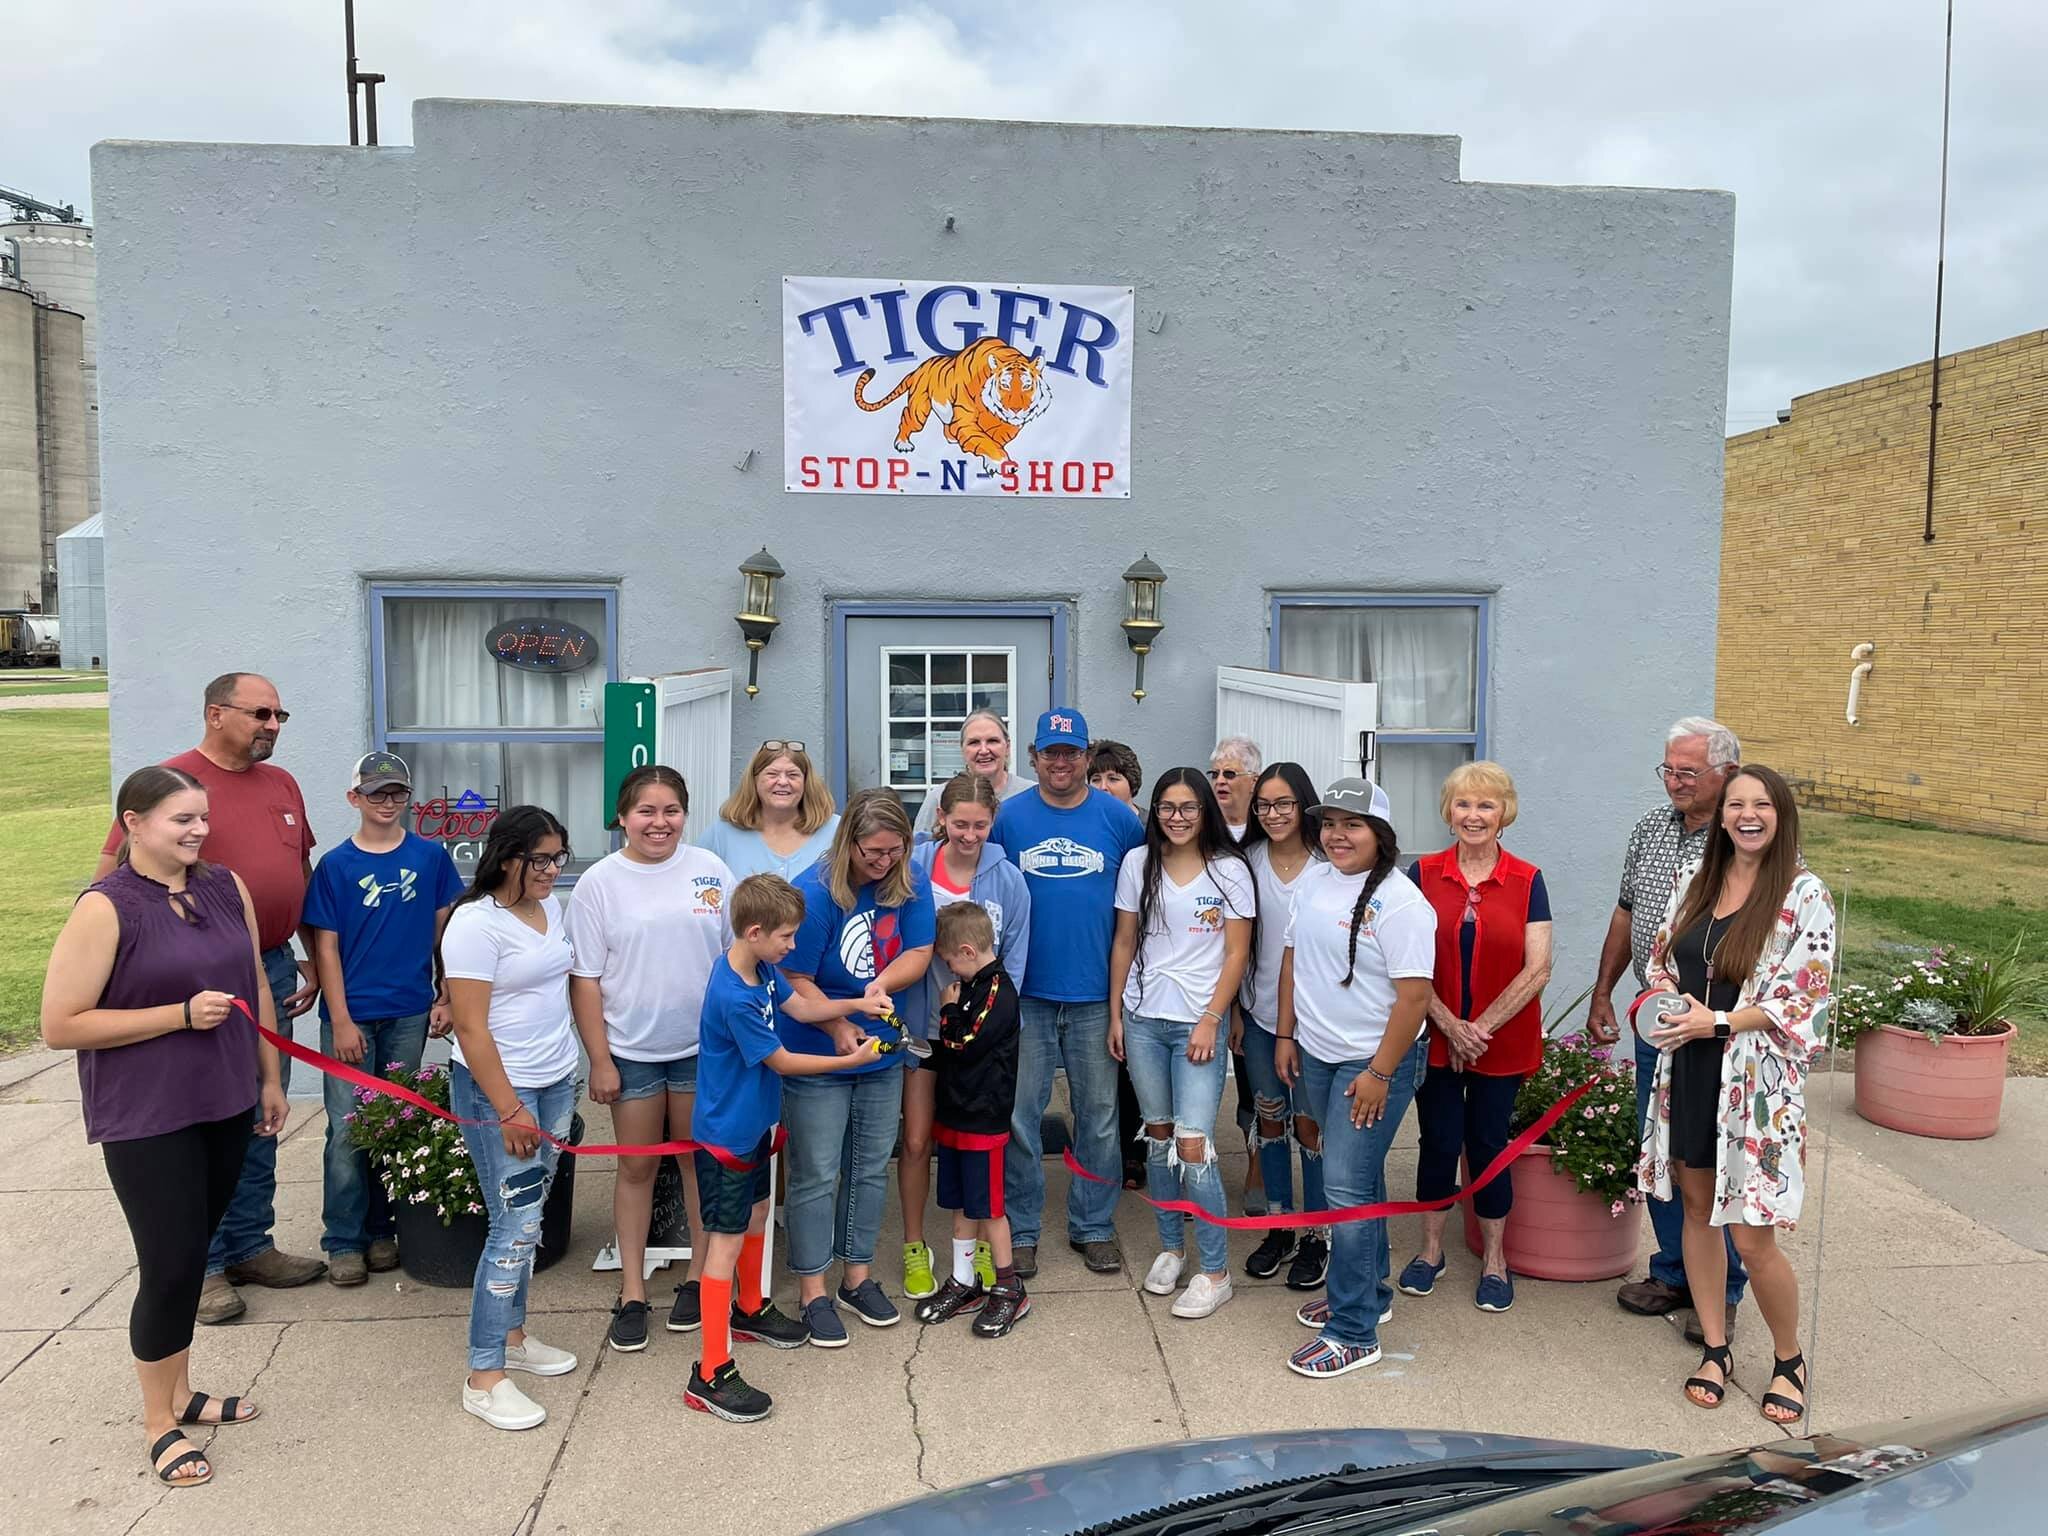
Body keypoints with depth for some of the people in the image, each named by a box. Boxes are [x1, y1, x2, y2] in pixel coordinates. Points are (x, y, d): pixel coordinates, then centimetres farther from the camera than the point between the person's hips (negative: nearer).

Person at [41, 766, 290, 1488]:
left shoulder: (227, 887, 3)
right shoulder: (106, 908, -14)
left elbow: (255, 986, 13)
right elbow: (59, 1025, -15)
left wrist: (270, 1078, 15)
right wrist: (181, 1014, -20)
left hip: (224, 1105, 5)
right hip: (146, 1119, -5)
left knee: (191, 1257, 16)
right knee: (170, 1267, -1)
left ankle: (180, 1392, 34)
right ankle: (159, 1423, 19)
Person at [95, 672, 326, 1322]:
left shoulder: (282, 784, 10)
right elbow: (111, 879, -10)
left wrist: (311, 959, 15)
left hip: (273, 970, 6)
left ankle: (251, 1245, 27)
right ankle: (203, 1265, 16)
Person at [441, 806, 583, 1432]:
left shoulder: (551, 906, 8)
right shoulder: (476, 923, -16)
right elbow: (472, 1030, -18)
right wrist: (509, 1111, -19)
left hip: (556, 1082, 8)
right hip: (497, 1087, -7)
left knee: (528, 1217, 15)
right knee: (515, 1227, -5)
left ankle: (512, 1334, 30)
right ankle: (484, 1377, 5)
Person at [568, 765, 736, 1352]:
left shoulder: (710, 869, -2)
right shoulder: (601, 881, -5)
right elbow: (585, 978, -4)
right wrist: (599, 1059, -7)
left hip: (703, 1045, 1)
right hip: (631, 1051, -1)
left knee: (700, 1160, 12)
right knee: (636, 1167, 10)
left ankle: (699, 1277, 28)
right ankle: (632, 1292, 22)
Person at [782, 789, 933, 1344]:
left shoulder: (911, 884, -7)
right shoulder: (814, 892, -21)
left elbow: (919, 954, -7)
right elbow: (796, 981, -18)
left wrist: (883, 983, -26)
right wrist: (842, 1031, -27)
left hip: (883, 1054, 5)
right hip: (817, 1059, -5)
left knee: (871, 1168, 16)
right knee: (817, 1174, 4)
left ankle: (858, 1275, 32)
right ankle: (813, 1293, 18)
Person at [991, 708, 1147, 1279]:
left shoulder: (1118, 818, 0)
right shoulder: (1010, 817, 0)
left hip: (1095, 994, 1)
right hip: (1026, 992, 0)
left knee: (1099, 1116, 10)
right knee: (1020, 1115, 6)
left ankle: (1093, 1227, 26)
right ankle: (1019, 1229, 21)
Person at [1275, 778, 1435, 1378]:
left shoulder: (1400, 901, -17)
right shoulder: (1313, 880, 5)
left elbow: (1414, 996, -19)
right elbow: (1293, 958, 14)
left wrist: (1380, 1073, -19)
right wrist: (1286, 1034, 12)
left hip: (1374, 1062, -7)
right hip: (1316, 1056, 7)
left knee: (1347, 1187, -7)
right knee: (1356, 1176, 19)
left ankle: (1353, 1332, 3)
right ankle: (1369, 1290, 35)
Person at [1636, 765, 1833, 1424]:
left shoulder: (1805, 896, -10)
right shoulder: (1695, 877, 6)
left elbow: (1805, 1000, -13)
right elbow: (1662, 953, 16)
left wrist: (1718, 1022, -18)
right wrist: (1665, 987, -6)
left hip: (1756, 1079, -5)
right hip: (1688, 1071, 5)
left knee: (1754, 1238, -1)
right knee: (1697, 1207, 14)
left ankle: (1789, 1359, 25)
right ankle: (1715, 1349, 30)